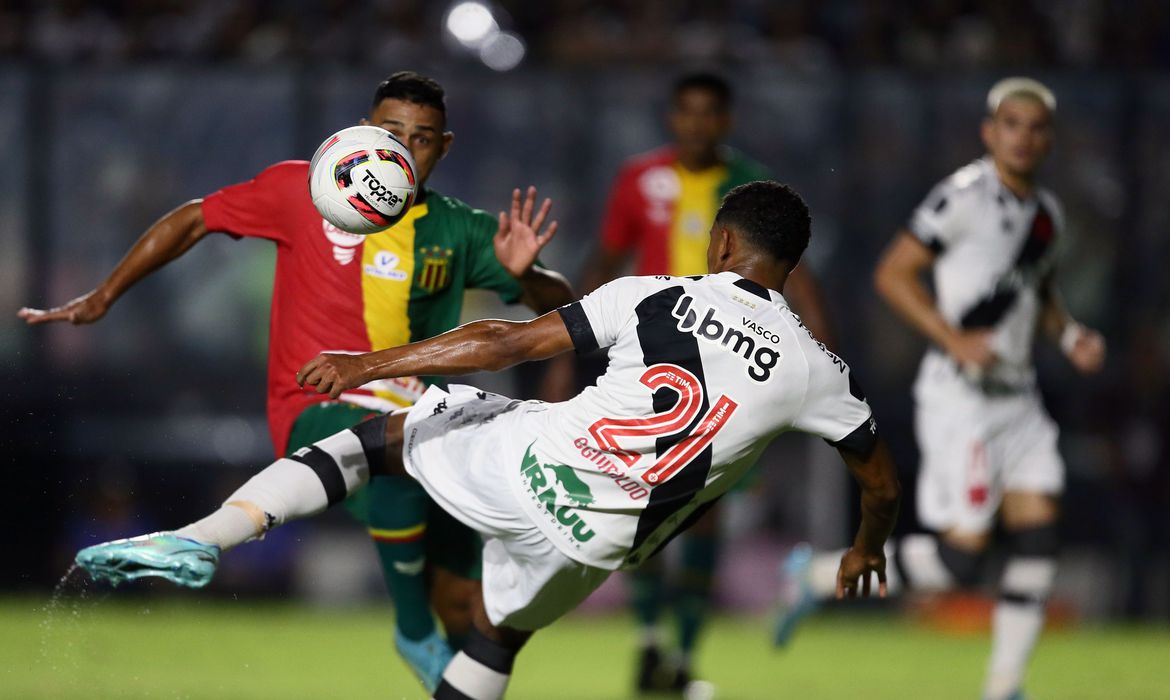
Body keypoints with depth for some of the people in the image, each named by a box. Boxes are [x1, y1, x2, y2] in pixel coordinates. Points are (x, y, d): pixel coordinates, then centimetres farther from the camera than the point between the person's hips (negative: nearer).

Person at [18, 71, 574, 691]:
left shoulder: (456, 232, 6)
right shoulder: (304, 191, 0)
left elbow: (558, 302, 8)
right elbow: (191, 222, 9)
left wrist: (523, 274, -16)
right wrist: (102, 298, 9)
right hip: (317, 415, -4)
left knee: (465, 607, -6)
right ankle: (414, 634, -22)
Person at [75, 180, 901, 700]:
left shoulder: (655, 296, -1)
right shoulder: (814, 368, 4)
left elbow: (513, 343, -3)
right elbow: (883, 481, 16)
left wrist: (371, 364, 3)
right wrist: (868, 546, 39)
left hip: (529, 463, -2)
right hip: (594, 542, 2)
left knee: (378, 435, 19)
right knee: (498, 633, 31)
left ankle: (205, 537, 0)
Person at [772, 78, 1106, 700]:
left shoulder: (1046, 212, 12)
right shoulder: (966, 197, -13)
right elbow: (893, 274, -13)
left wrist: (1070, 335, 10)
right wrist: (954, 340, -22)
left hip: (1017, 398, 8)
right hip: (960, 397, -8)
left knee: (1036, 541, -2)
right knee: (959, 560, -9)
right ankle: (819, 577, 8)